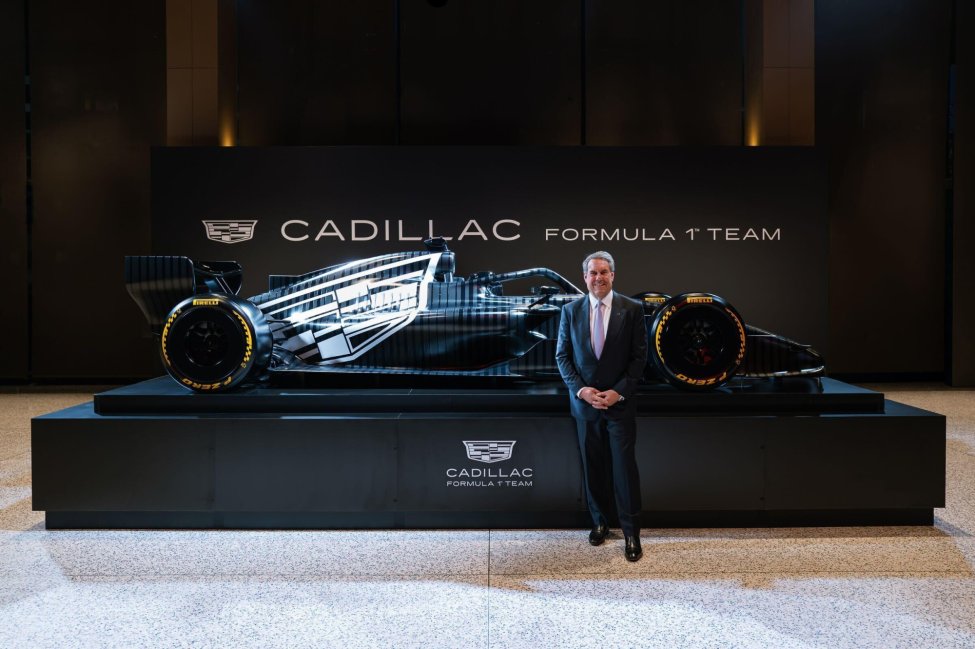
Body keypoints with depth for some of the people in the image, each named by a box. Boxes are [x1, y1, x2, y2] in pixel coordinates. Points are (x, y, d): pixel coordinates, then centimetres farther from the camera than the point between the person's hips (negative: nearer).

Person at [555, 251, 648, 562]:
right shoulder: (571, 310, 2)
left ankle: (631, 533, 13)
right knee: (593, 467, 12)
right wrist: (580, 389, -10)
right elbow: (562, 356, 3)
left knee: (625, 468, 1)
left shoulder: (632, 309, -3)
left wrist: (618, 392, -12)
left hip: (620, 403, -2)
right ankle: (599, 522, 29)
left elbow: (639, 356, -3)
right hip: (584, 402, 2)